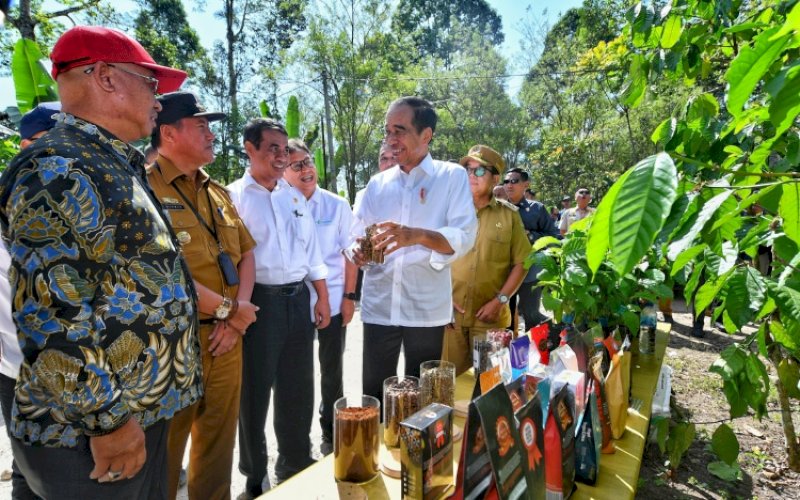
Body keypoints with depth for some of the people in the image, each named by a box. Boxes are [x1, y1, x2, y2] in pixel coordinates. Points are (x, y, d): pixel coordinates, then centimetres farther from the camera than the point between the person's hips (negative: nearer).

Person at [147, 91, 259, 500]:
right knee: (165, 449, 11)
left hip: (226, 338, 7)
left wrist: (237, 317, -3)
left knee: (219, 441, 20)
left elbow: (246, 254, 12)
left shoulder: (219, 193, 12)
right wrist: (228, 308, -13)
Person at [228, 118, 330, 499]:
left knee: (298, 388, 15)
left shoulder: (295, 196, 12)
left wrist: (322, 298, 11)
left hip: (298, 299, 5)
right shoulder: (233, 197, -5)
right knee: (255, 389, 9)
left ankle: (297, 465, 36)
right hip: (259, 301, -5)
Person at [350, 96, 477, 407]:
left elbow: (464, 237, -13)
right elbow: (356, 236, 10)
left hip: (427, 308, -3)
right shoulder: (377, 183, 10)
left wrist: (417, 235, -31)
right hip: (378, 306, 3)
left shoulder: (452, 176, -2)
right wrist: (358, 251, -14)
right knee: (373, 395, 12)